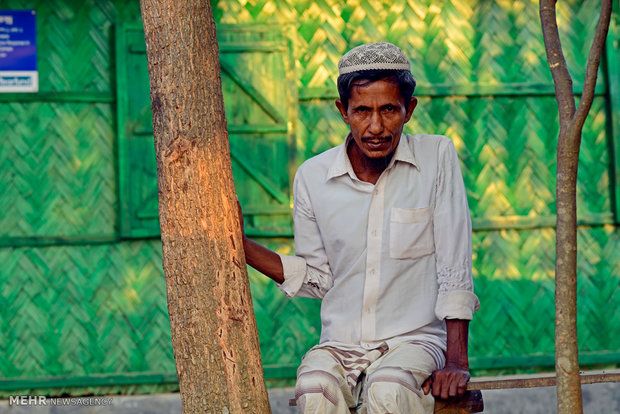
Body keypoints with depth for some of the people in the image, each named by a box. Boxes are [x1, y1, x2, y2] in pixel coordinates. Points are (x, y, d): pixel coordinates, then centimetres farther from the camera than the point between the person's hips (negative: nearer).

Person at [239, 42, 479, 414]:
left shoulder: (437, 157, -3)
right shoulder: (313, 177, 4)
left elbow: (455, 268, -4)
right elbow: (316, 278, 12)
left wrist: (456, 361, -10)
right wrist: (239, 244, 1)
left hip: (413, 338, -2)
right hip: (340, 344, 2)